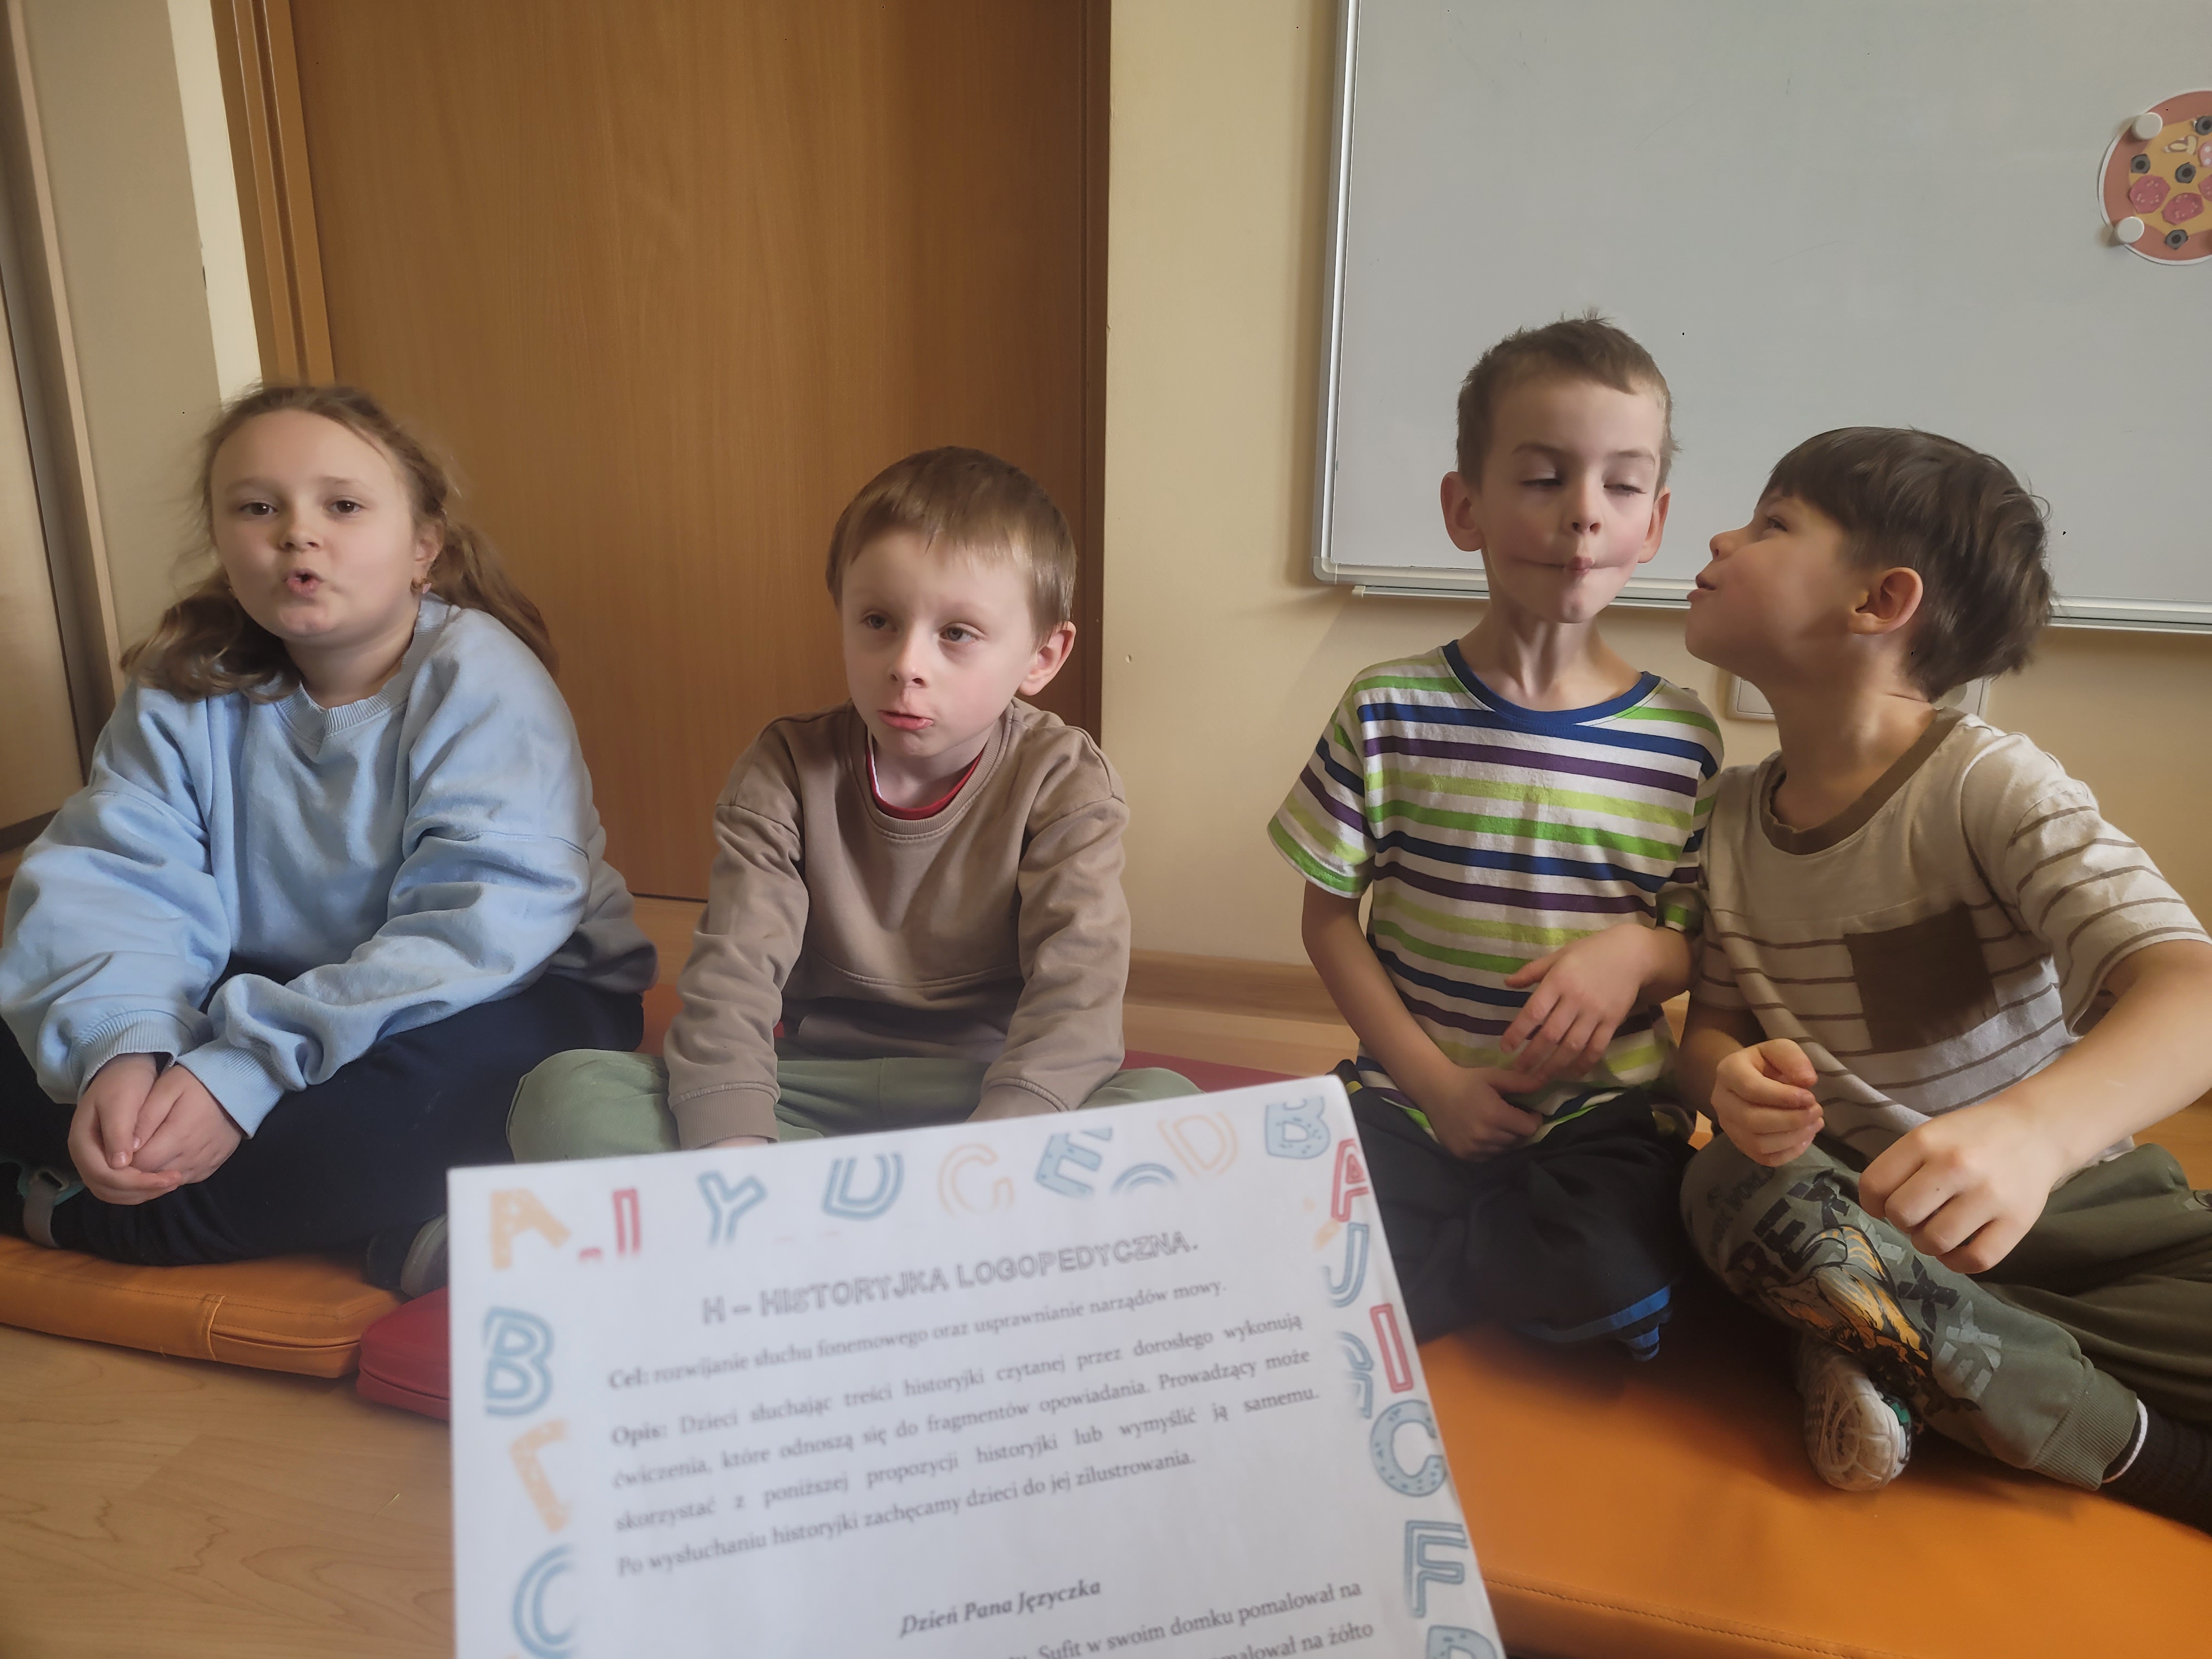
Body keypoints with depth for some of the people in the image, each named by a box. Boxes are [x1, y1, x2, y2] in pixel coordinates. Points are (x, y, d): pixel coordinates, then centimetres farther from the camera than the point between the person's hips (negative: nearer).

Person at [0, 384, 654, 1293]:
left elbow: (487, 921, -28)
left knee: (412, 1097, -37)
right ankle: (398, 1219, -18)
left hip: (514, 995, -5)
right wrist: (118, 1047, -34)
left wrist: (247, 1070, -34)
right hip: (275, 996, 5)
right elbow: (108, 875, -12)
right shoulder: (185, 687, 0)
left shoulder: (477, 678, -17)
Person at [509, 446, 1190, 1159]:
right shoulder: (786, 771, -2)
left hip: (987, 1093, -1)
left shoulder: (1064, 784, -7)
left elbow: (1078, 989, -18)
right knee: (565, 1095, -20)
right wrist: (735, 1149, -30)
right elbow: (731, 973, -13)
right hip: (813, 1091, 2)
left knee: (1166, 1102, -32)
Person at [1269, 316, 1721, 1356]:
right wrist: (1430, 1076, -9)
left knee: (1610, 1279, -28)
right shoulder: (1389, 712, -2)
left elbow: (1710, 946, 9)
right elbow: (1329, 916, 2)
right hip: (1414, 1094, -1)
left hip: (1606, 1107, 2)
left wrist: (1637, 951, -16)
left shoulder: (1683, 740, 1)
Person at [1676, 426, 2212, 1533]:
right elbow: (1711, 1024, 4)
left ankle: (1883, 1344, -10)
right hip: (1864, 1214, 3)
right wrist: (1733, 1079, -23)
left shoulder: (1990, 786, -16)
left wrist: (2035, 1128, -52)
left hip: (2074, 1200, -3)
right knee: (1736, 1189, -30)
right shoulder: (1735, 815, -1)